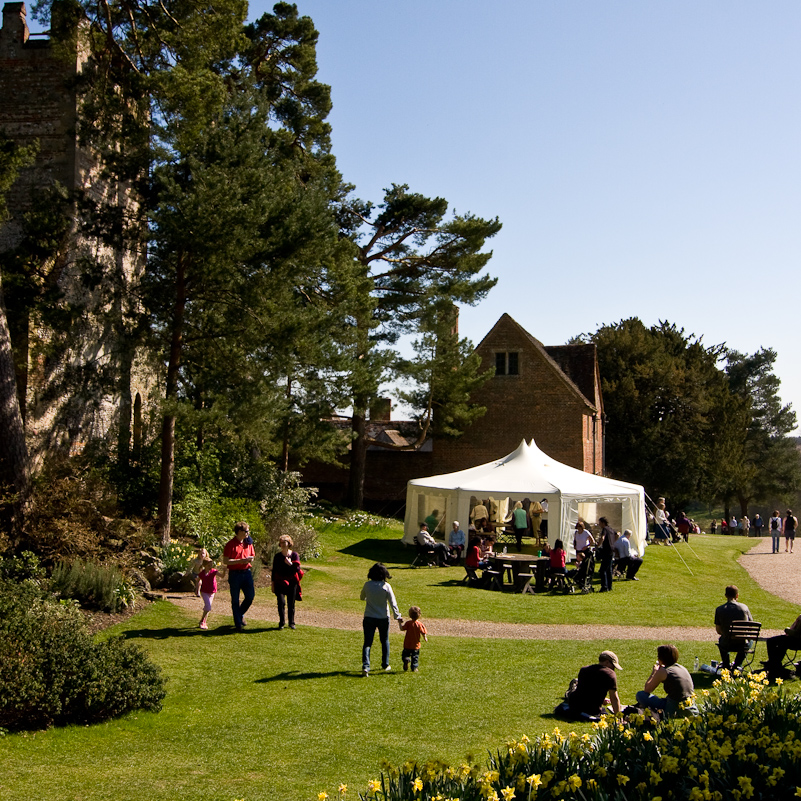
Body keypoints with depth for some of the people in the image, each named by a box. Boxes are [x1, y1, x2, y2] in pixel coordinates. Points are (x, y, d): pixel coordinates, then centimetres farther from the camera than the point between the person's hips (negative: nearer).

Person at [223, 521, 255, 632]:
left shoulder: (248, 543, 11)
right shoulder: (230, 544, -7)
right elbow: (225, 561, -11)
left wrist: (250, 559, -1)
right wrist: (241, 561, -17)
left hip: (246, 572, 5)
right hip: (234, 574, -5)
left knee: (250, 595, -1)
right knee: (235, 600, 2)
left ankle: (240, 614, 25)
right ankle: (238, 624, 12)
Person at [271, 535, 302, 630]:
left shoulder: (294, 555, 2)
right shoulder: (277, 556, 4)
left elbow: (297, 568, -5)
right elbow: (274, 571, 7)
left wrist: (290, 563, -17)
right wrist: (272, 584, 6)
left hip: (292, 583, 0)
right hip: (280, 583, 0)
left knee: (291, 604, 5)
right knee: (281, 602, -12)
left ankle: (291, 623, 20)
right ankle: (281, 623, 3)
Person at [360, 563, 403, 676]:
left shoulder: (367, 585, -7)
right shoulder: (386, 586, -11)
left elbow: (362, 597, 11)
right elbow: (392, 602, -10)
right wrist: (397, 616, 0)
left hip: (369, 617, 0)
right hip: (383, 618, 0)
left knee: (367, 642, 0)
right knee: (385, 641, 19)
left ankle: (365, 666, -15)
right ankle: (385, 665, 29)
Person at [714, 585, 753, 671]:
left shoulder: (719, 609, -9)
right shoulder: (744, 607, -6)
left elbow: (718, 631, -2)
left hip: (727, 645, -1)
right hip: (743, 646, 1)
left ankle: (727, 666, 40)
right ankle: (736, 666, 39)